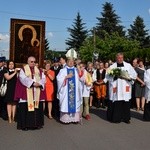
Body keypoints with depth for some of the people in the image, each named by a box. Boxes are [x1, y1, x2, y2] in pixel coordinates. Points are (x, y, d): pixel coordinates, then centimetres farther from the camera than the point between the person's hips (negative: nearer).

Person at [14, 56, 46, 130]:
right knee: (25, 108, -4)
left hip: (37, 94, 4)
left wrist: (39, 83, -16)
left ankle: (37, 123, 13)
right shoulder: (23, 70, 3)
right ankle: (25, 125, 4)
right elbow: (23, 79, -13)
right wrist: (33, 83, -20)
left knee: (37, 108, 4)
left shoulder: (39, 70, 16)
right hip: (26, 93, -4)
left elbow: (43, 78, 4)